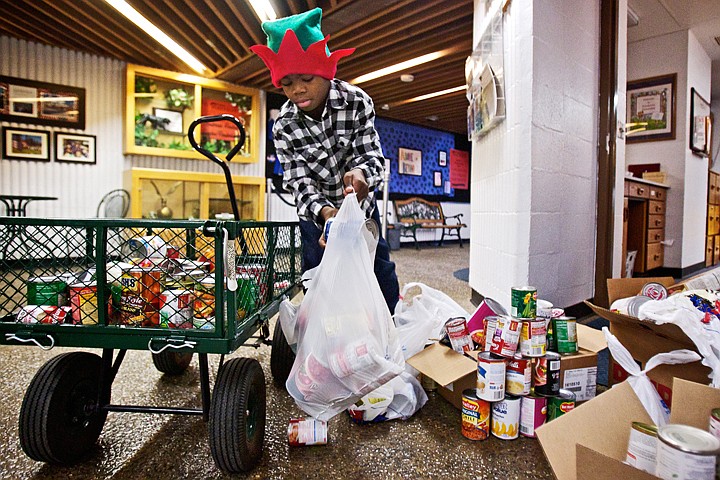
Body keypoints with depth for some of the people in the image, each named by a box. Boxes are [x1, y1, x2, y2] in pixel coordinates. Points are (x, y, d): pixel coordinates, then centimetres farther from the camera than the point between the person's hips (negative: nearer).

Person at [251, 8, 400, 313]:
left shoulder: (357, 102, -18)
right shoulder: (283, 127, -17)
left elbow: (371, 153, -20)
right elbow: (299, 181, -21)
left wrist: (361, 172, -45)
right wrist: (326, 213, -41)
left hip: (361, 205, 1)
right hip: (317, 213, 0)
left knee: (380, 272, 10)